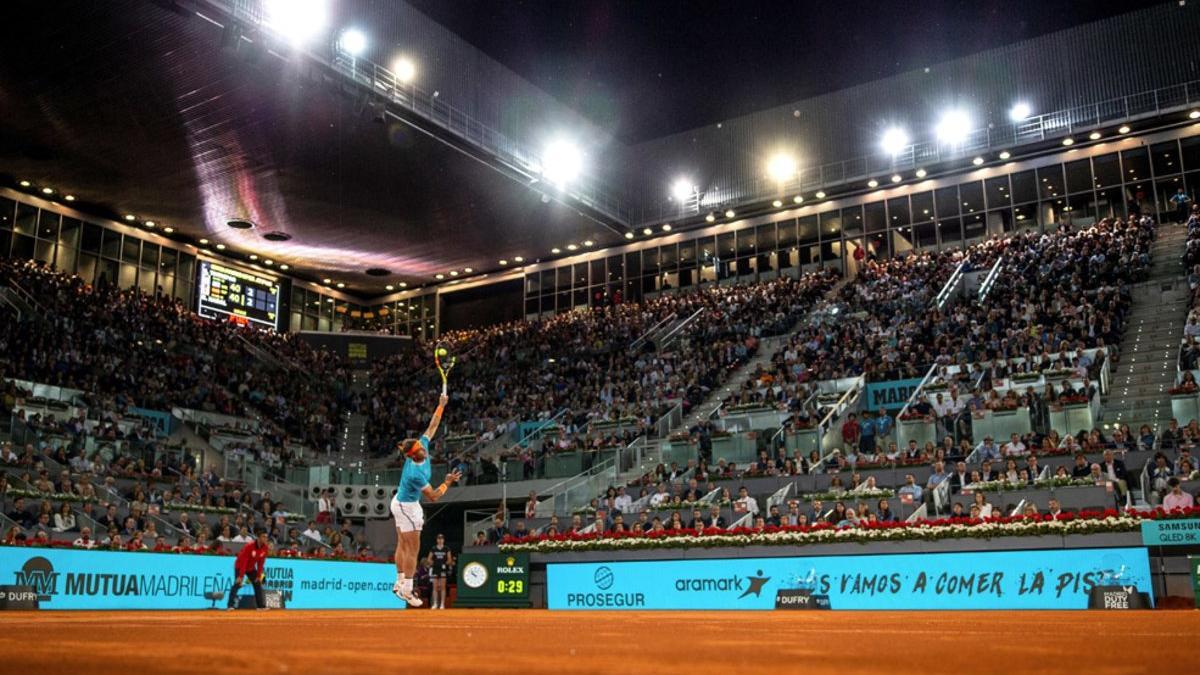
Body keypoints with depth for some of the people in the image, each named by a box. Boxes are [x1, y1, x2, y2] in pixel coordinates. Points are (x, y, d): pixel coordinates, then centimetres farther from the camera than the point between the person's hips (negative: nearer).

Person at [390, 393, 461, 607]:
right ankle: (407, 589, 5)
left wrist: (441, 405, -5)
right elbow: (433, 496, -24)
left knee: (402, 545, 15)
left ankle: (400, 583, 25)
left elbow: (432, 426, -3)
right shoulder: (416, 474, -33)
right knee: (413, 549, -2)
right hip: (407, 507, -9)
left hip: (400, 502, 9)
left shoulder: (423, 446, -14)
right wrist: (448, 482, -21)